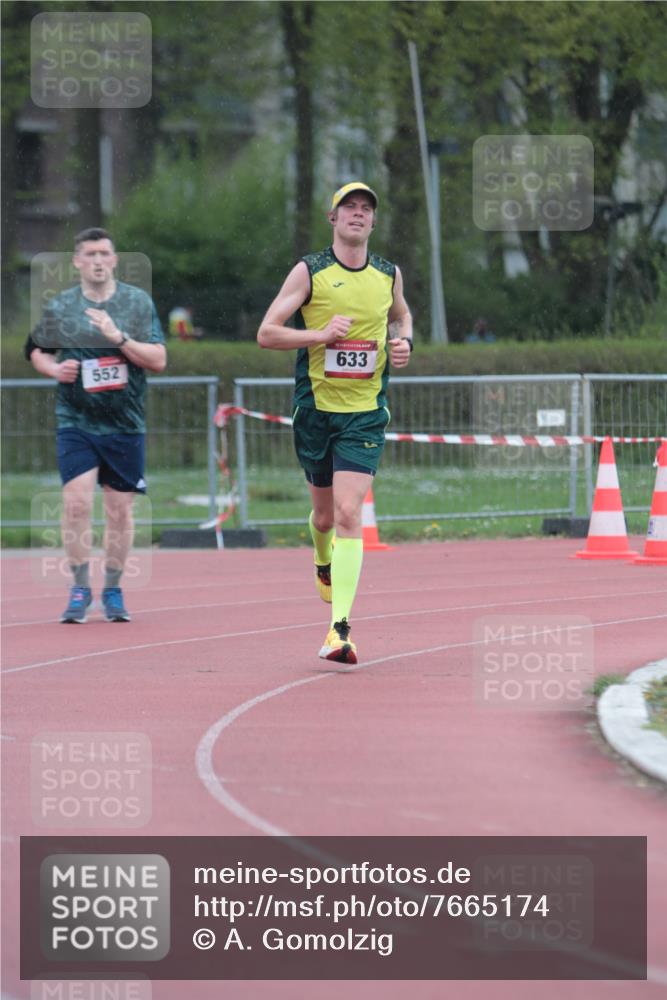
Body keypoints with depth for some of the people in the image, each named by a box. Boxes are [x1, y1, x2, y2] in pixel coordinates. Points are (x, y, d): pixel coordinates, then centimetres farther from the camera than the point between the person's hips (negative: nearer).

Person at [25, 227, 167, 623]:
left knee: (120, 509, 5)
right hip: (76, 422, 0)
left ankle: (113, 590, 18)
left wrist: (119, 338, -18)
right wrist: (54, 368, -5)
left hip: (125, 424, 1)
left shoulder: (139, 302, 2)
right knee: (77, 502, -13)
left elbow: (158, 359, -4)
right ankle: (80, 589, -2)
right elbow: (37, 351, 17)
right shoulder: (59, 306, 4)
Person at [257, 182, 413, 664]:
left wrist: (405, 342, 5)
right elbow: (266, 333, -4)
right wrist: (321, 334, -17)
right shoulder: (309, 272, -3)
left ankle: (340, 629, -20)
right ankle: (325, 565, 50)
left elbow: (402, 316, 27)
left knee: (348, 512, -15)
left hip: (366, 412, 0)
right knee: (325, 514, 12)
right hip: (316, 408, 0)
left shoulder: (389, 275, 6)